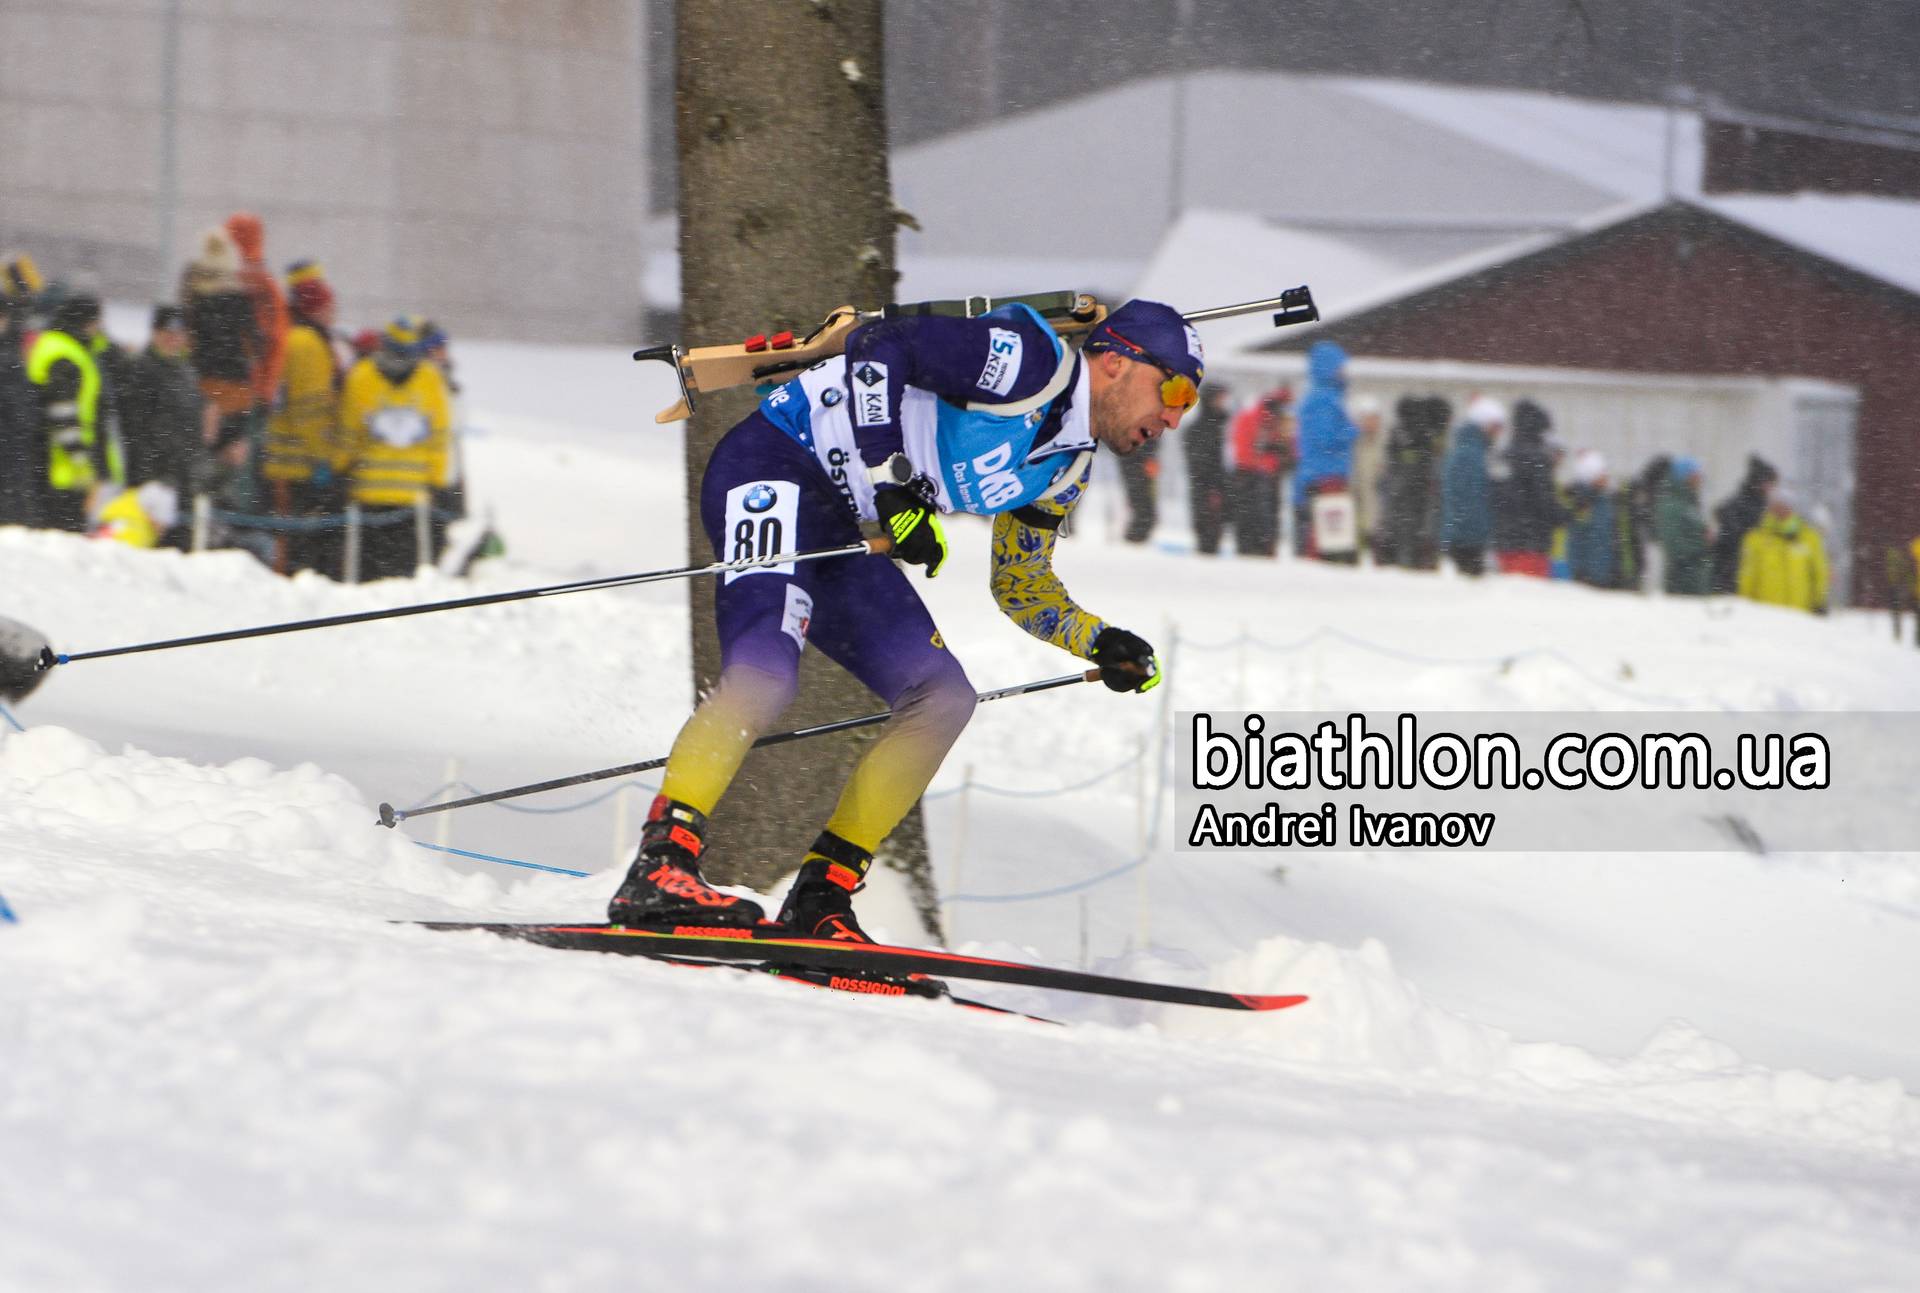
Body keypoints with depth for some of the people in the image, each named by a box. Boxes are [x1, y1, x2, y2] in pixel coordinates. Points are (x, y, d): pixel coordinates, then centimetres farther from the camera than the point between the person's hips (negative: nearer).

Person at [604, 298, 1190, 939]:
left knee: (943, 697, -2)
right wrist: (892, 483, -25)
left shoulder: (1067, 468, 15)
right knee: (765, 672, -31)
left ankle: (821, 896, -2)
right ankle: (659, 867, -34)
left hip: (841, 536, 10)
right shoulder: (1029, 362, -13)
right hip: (774, 466, -10)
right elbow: (877, 347, -21)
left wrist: (1100, 643, 8)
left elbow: (1019, 585, 25)